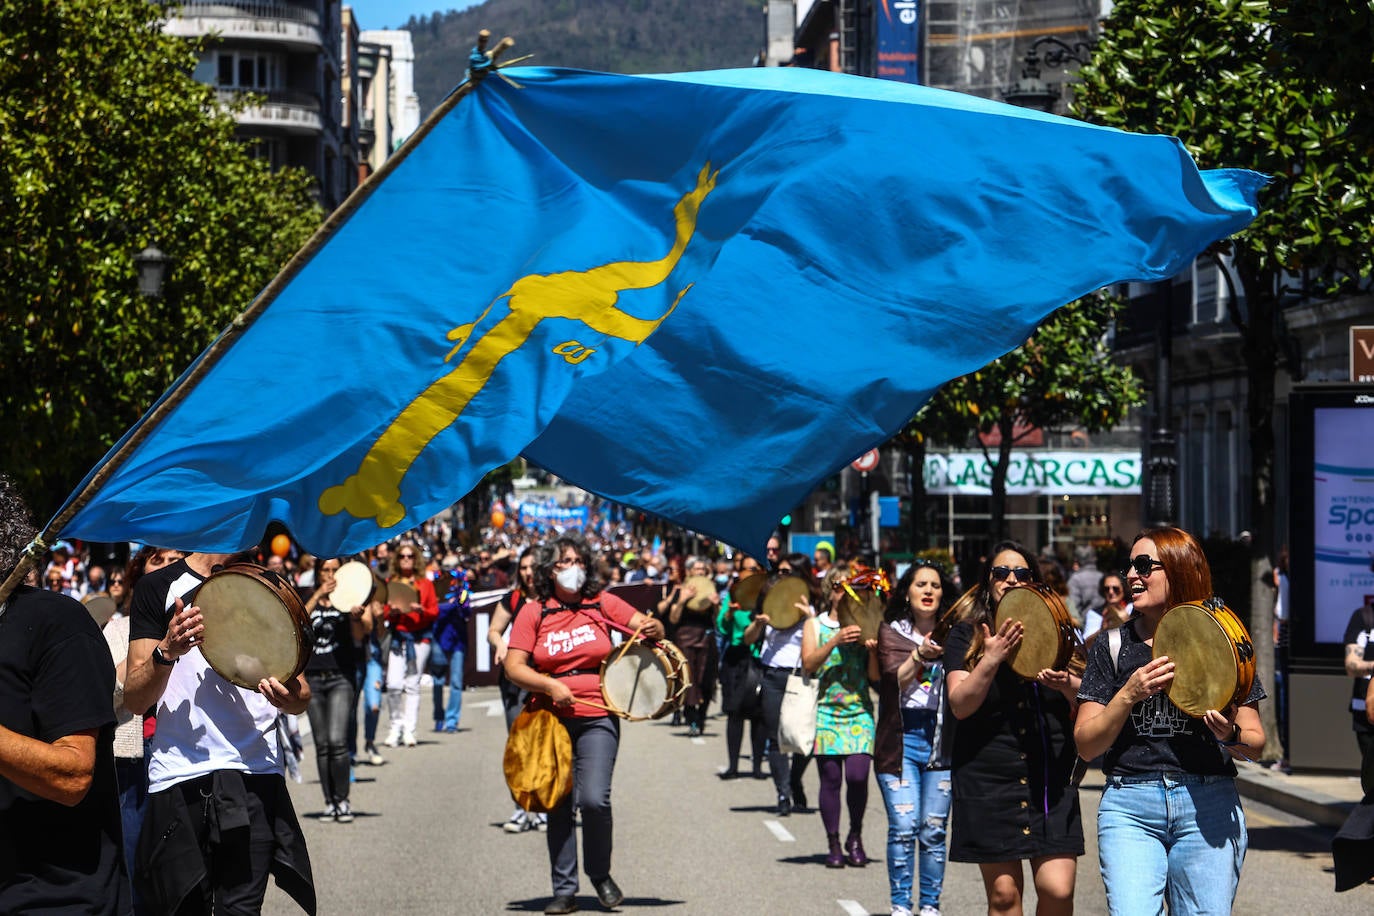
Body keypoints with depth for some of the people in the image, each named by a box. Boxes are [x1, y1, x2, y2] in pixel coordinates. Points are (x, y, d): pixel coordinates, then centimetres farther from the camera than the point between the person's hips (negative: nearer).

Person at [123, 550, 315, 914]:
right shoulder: (160, 587, 5)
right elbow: (135, 699, 1)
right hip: (179, 777, -1)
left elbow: (301, 698, 14)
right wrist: (166, 652, -19)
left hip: (255, 775, 1)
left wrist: (291, 697, -10)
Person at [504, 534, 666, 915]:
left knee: (594, 799, -15)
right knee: (557, 805, 4)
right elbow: (514, 666, -1)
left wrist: (653, 629, -21)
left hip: (597, 717, -1)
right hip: (551, 719, 1)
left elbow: (647, 626, 3)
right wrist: (550, 686, -16)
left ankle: (601, 874, 8)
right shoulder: (534, 612, 2)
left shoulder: (601, 603, 5)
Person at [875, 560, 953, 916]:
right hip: (901, 738, -1)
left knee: (934, 830, 0)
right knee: (903, 827, -7)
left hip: (941, 739, 1)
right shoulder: (891, 631, 5)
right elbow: (897, 678, -9)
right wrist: (919, 655, -27)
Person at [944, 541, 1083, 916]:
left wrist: (1066, 684, -15)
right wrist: (991, 660, -20)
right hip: (990, 779, -1)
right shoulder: (966, 636, 6)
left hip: (1051, 778, 1)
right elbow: (960, 705, -7)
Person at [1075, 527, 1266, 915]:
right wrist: (1129, 694, -10)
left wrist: (1231, 736, -15)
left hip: (1208, 806, 0)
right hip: (1129, 805, 0)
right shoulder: (1112, 649, 10)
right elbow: (1086, 745, 4)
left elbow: (1256, 740, 7)